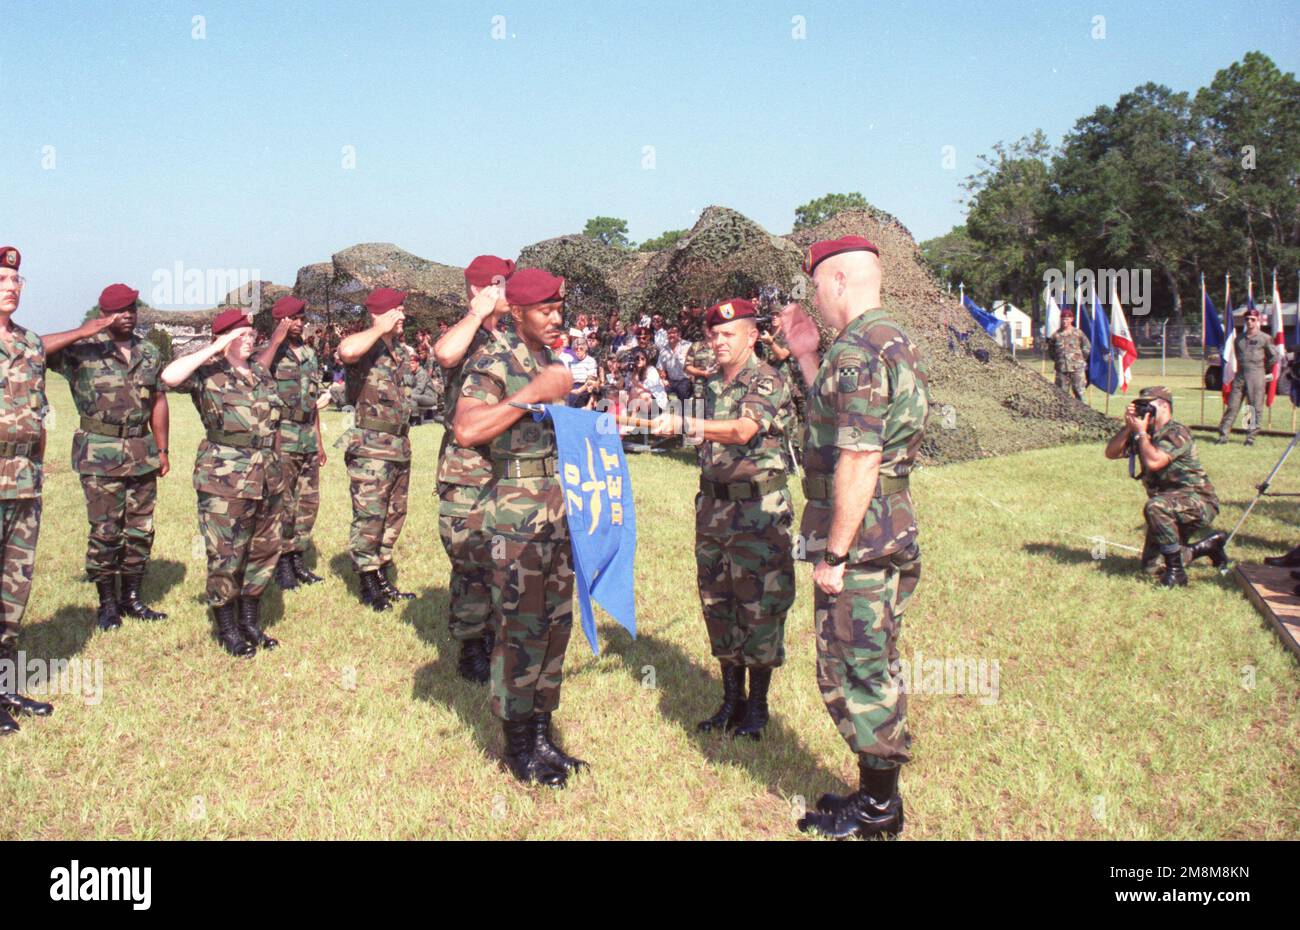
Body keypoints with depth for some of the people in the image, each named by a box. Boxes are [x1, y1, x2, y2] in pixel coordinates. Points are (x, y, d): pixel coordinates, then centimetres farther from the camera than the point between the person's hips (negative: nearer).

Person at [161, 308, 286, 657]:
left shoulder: (262, 373, 13)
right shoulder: (208, 374, -6)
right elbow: (170, 376, -27)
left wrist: (278, 467, 19)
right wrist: (215, 350, -21)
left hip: (267, 478, 7)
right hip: (225, 481, -6)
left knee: (265, 551, 13)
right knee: (226, 557, 0)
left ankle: (250, 621, 28)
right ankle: (227, 628, 16)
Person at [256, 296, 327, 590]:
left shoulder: (310, 354, 15)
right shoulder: (270, 353, -5)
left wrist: (319, 441, 18)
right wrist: (277, 341, -23)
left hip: (308, 438, 6)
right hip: (282, 437, -6)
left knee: (309, 502, 9)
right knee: (283, 504, -2)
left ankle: (298, 560, 19)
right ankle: (282, 565, 7)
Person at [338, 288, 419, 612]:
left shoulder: (403, 350, 14)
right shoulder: (366, 348, -11)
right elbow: (346, 350, -38)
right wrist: (381, 329, -22)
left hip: (400, 447, 9)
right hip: (370, 448, -8)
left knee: (393, 517, 15)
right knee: (370, 518, -3)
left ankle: (384, 580, 28)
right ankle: (369, 587, 7)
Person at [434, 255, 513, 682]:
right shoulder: (466, 336, -8)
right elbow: (444, 353, -34)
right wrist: (477, 313, -22)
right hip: (467, 472, -7)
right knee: (472, 565, -2)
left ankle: (492, 637, 29)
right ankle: (470, 653, 10)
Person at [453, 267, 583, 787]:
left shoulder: (553, 362, 17)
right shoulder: (494, 361, -9)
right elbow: (466, 430, -24)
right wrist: (533, 393, -21)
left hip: (561, 511, 8)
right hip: (517, 514, -8)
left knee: (555, 625, 11)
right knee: (520, 631, -3)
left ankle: (542, 736, 22)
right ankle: (518, 749, 9)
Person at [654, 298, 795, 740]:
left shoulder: (768, 381, -11)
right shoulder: (713, 384, 13)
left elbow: (742, 431, -30)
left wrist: (683, 424, -41)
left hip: (758, 509, -7)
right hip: (713, 506, 8)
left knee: (759, 607, -2)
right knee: (717, 603, 11)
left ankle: (757, 706, 11)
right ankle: (731, 699, 24)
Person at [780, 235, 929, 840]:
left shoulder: (857, 349, -19)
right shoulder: (895, 341, 14)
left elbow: (858, 461, -25)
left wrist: (834, 554, -21)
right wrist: (806, 357, 17)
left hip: (858, 538, -10)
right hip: (892, 533, 10)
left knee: (853, 673, 2)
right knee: (874, 670, 19)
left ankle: (875, 811, 14)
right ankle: (879, 795, 32)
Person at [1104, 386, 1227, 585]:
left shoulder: (1177, 433, -18)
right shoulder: (1146, 435, 6)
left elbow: (1153, 462, -32)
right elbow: (1111, 453, 1)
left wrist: (1140, 432, -19)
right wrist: (1129, 427, -11)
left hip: (1199, 502, -9)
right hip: (1171, 508, 9)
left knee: (1155, 507, -39)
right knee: (1150, 566, 6)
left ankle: (1176, 571, -24)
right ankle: (1209, 546, 27)